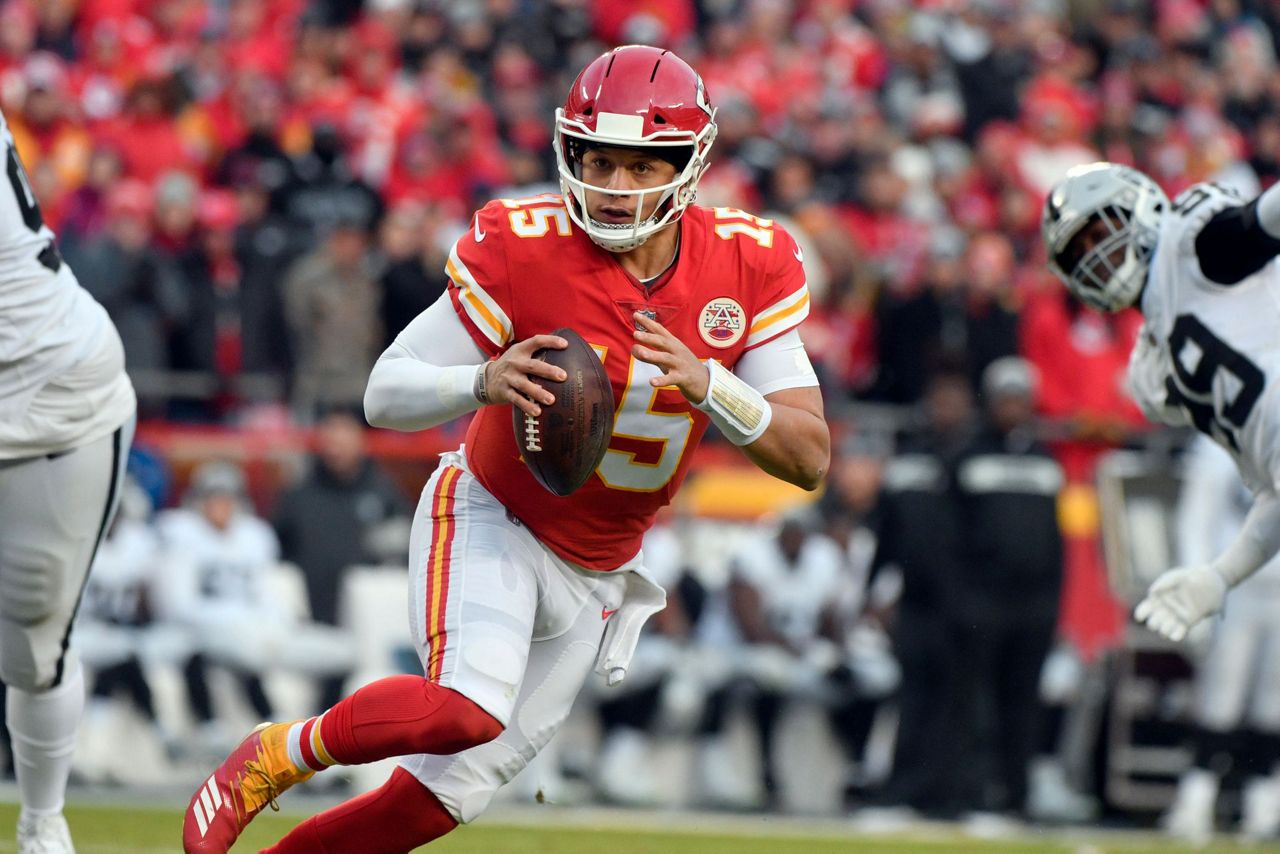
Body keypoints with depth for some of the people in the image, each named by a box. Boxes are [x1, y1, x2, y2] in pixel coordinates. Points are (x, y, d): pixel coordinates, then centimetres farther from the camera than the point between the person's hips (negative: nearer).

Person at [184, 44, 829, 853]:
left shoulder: (750, 266, -13)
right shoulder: (520, 248, -21)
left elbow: (809, 458, -15)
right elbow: (386, 394, -17)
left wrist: (706, 384, -33)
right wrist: (484, 382, -38)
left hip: (596, 573, 4)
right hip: (490, 520, -4)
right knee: (470, 709, -32)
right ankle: (277, 754, -8)